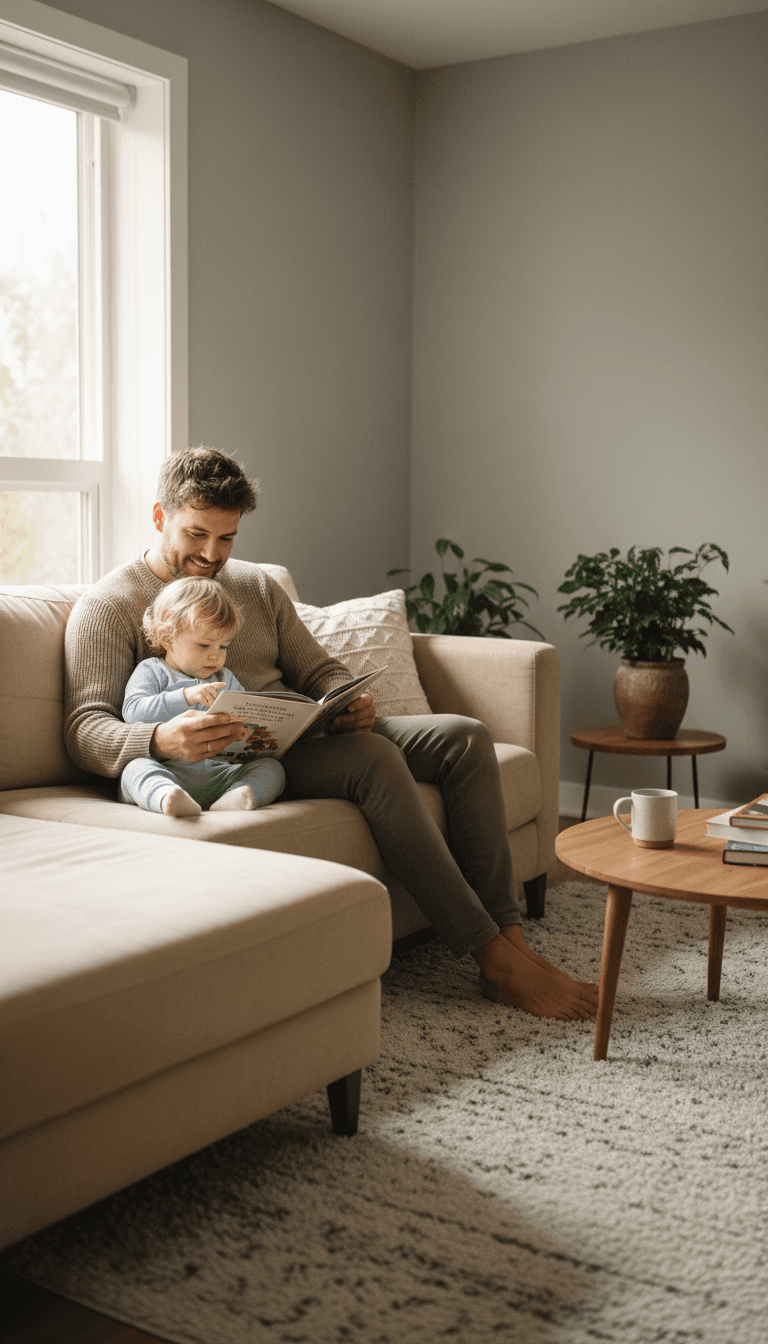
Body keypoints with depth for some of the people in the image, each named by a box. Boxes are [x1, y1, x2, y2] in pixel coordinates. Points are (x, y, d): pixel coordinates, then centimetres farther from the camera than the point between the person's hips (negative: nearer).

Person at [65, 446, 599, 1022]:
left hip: (301, 737, 8)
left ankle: (507, 929, -17)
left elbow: (319, 670, 19)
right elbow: (85, 729, -14)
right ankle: (495, 960, -30)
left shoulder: (258, 586, 18)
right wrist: (162, 740, -37)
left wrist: (351, 701, -7)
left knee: (466, 737, -9)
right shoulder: (107, 607, -3)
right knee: (374, 757, -33)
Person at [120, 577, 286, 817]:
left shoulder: (226, 680, 26)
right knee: (137, 768, -34)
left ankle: (242, 794, -46)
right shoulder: (151, 672, 9)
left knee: (272, 767, -16)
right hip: (168, 770, -4)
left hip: (219, 773, 4)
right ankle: (165, 796, -65)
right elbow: (133, 712, -8)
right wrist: (185, 696, -20)